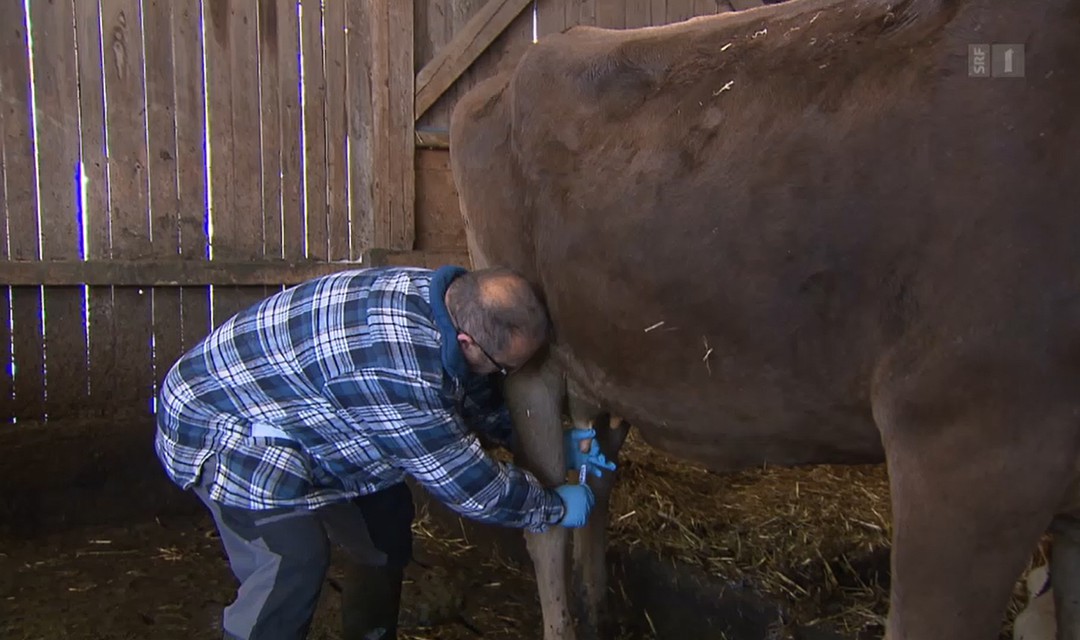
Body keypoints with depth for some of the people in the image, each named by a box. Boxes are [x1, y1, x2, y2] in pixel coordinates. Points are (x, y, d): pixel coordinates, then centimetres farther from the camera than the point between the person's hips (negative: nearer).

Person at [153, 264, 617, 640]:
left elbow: (478, 396, 8)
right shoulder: (394, 368, -39)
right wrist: (556, 507, -13)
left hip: (278, 394, 9)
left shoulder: (447, 298, -12)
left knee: (385, 521, 8)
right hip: (219, 424, -9)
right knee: (294, 560, -23)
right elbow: (467, 482, -26)